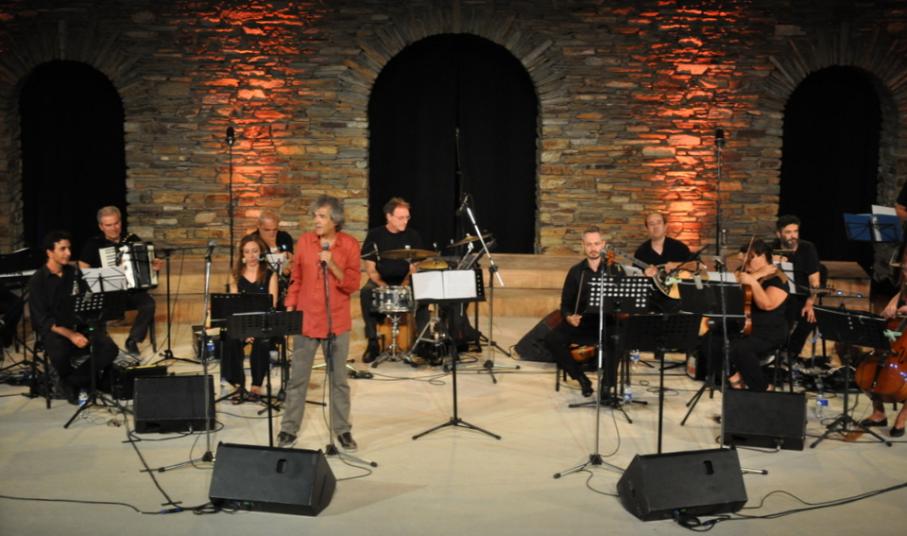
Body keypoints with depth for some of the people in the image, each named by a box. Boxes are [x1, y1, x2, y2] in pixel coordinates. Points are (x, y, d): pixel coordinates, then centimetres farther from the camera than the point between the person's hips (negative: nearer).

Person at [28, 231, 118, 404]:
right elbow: (42, 319, -12)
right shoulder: (37, 281, -7)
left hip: (80, 324, 4)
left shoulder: (74, 272, 6)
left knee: (109, 348, -23)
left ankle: (72, 381, -6)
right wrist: (70, 335, -23)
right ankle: (86, 378, -4)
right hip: (52, 328, -4)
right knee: (60, 355, -37)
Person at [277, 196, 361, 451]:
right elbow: (296, 280, 8)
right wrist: (289, 310, 3)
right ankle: (289, 429, 17)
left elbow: (352, 285, -7)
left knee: (339, 379, 8)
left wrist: (332, 265, -20)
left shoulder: (350, 245, -4)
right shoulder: (304, 241, 1)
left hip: (337, 321, -1)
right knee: (297, 378, 6)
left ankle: (343, 430, 18)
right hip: (306, 319, 1)